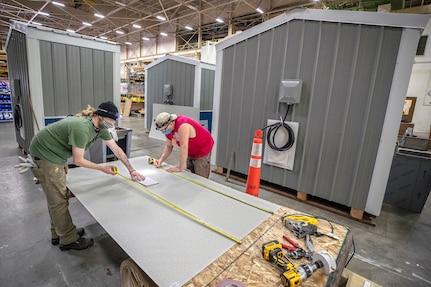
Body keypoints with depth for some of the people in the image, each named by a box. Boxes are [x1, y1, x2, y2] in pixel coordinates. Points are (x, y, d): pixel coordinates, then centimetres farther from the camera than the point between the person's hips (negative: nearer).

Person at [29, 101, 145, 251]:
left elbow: (117, 149, -1)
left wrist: (131, 170, -1)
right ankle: (69, 240, 13)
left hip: (56, 154, 9)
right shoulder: (82, 128, -31)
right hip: (44, 154, -9)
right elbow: (78, 160, -24)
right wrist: (102, 168, -12)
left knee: (57, 197, 18)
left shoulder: (101, 127, -4)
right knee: (58, 199, -1)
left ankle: (58, 234, 34)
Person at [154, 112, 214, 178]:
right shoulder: (168, 129, -5)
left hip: (202, 151, -8)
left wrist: (180, 168, -30)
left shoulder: (182, 125, -33)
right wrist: (161, 159, -8)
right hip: (190, 153, 8)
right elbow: (168, 146, 7)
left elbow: (183, 147, -35)